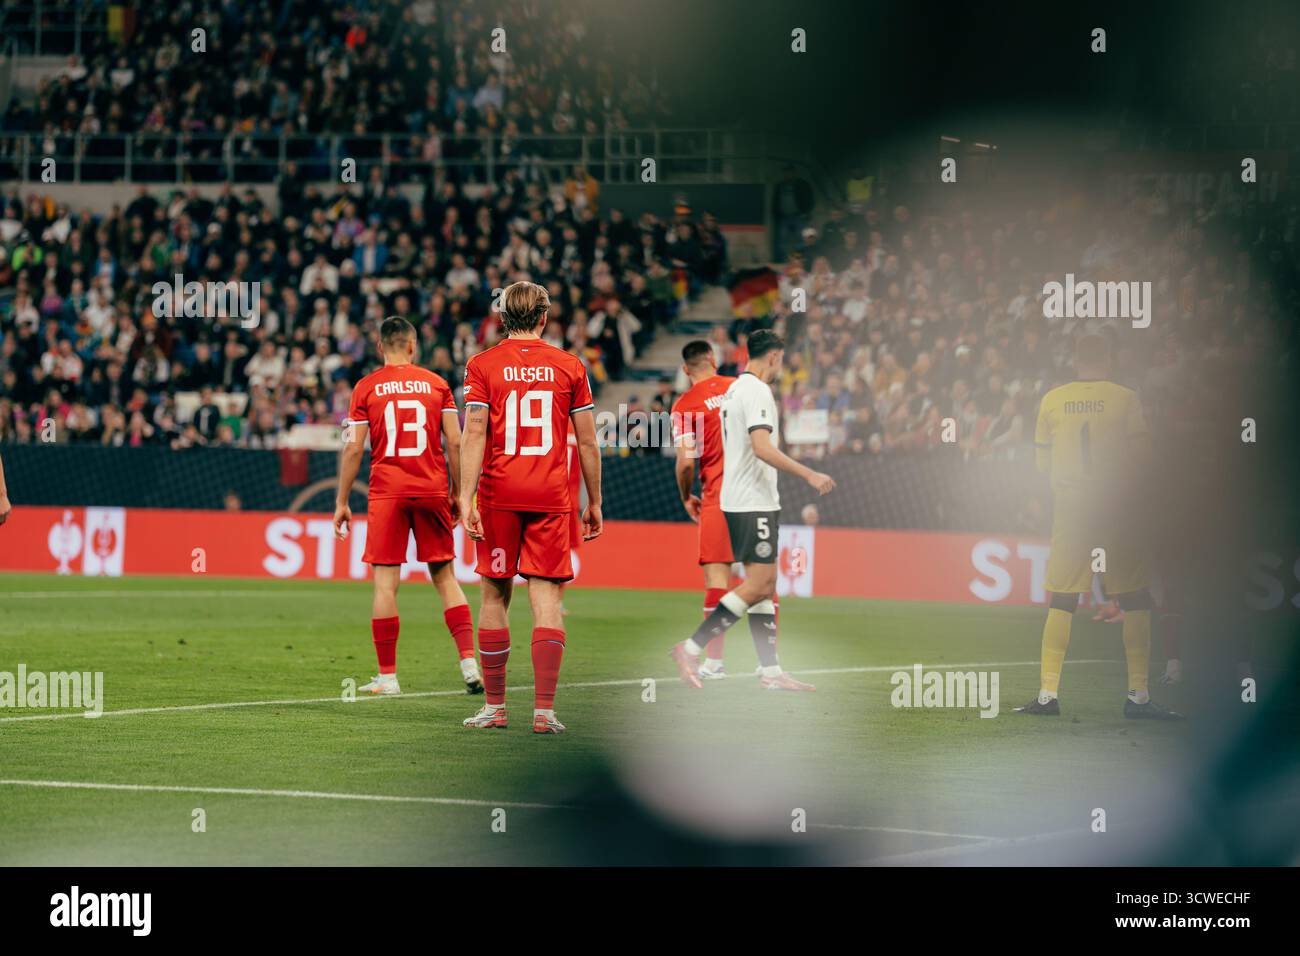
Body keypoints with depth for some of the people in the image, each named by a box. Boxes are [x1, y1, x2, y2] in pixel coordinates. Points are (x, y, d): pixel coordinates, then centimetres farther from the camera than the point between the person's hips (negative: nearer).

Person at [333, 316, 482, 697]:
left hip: (387, 493, -2)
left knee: (385, 582, 0)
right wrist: (457, 493, 10)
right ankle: (469, 662, 0)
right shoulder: (436, 384, 5)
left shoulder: (366, 387, 1)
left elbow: (353, 449, -2)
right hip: (432, 490, 2)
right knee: (445, 578, 9)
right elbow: (455, 442, 1)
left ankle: (387, 676, 1)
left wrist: (341, 502, 4)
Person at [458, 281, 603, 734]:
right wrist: (594, 503, 13)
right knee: (546, 599, -2)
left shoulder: (482, 365, 1)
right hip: (551, 497, 0)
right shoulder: (569, 366, 5)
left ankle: (494, 706, 13)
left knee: (495, 597, 9)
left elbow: (474, 435, -7)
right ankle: (544, 709, -9)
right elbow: (588, 442, 5)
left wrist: (466, 499, -10)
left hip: (498, 495, 0)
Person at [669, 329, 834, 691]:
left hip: (738, 501, 11)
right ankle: (691, 649, -12)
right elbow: (762, 448, -24)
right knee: (757, 587, -12)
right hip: (754, 503, -11)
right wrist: (809, 475, -22)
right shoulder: (757, 391, -14)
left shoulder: (734, 389, 17)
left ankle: (770, 671, 6)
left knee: (764, 587, 8)